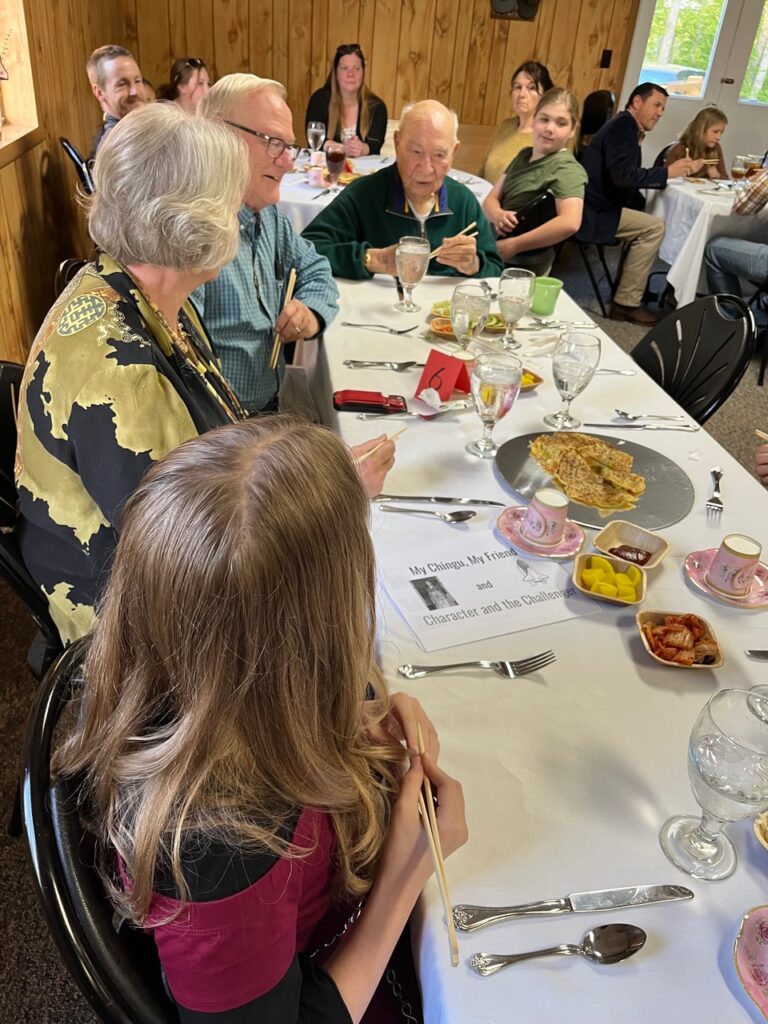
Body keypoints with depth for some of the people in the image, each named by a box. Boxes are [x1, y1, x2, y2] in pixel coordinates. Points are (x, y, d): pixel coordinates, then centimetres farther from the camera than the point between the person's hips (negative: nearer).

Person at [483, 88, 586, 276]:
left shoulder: (566, 168, -13)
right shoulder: (524, 155, 10)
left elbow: (570, 223, -28)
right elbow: (491, 199, 8)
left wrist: (513, 246, -22)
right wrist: (498, 215, -15)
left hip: (522, 268, -7)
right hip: (495, 256, 7)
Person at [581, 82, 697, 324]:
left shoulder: (627, 127, 17)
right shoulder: (622, 126, -11)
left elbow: (629, 177, 14)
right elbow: (623, 175, -23)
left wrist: (680, 170, 8)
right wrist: (667, 172, -16)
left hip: (601, 205, 10)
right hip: (594, 212, -10)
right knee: (654, 227, -15)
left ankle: (628, 297, 9)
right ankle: (627, 303, -10)